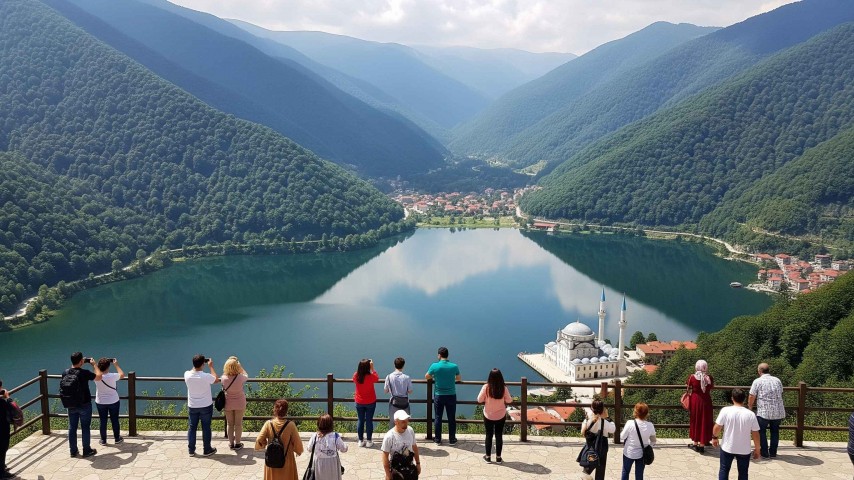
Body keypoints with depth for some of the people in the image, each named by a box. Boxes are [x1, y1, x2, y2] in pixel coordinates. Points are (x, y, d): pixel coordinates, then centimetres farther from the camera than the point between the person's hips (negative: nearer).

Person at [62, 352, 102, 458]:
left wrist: (82, 364, 16)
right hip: (84, 405, -5)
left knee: (72, 428, 14)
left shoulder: (65, 373, -6)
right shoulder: (84, 373, -21)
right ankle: (87, 451, 15)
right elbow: (98, 377, -8)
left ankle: (73, 451, 24)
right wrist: (94, 365, 1)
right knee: (85, 428, 7)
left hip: (71, 405, 5)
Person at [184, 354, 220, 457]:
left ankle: (191, 450, 22)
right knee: (206, 428, 10)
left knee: (192, 427, 15)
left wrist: (196, 364, 10)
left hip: (192, 406, 3)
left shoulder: (187, 375, -15)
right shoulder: (206, 376, -25)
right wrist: (211, 366, 1)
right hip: (206, 406, -3)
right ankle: (207, 450, 20)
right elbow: (216, 380, -3)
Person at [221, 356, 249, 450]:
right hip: (240, 403, -1)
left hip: (228, 403, 1)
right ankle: (237, 444, 21)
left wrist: (229, 363, 0)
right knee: (238, 424, 13)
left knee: (229, 424, 16)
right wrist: (240, 365, 2)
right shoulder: (241, 377, -24)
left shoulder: (224, 378, -21)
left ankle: (231, 443, 26)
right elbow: (246, 375, 0)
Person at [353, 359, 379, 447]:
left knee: (360, 421, 12)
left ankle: (361, 441, 19)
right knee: (369, 421, 7)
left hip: (359, 402, 3)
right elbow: (377, 378, 1)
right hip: (370, 402, -2)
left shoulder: (356, 376, -13)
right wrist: (372, 369, -2)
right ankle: (369, 441, 15)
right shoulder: (371, 377, -21)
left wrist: (361, 367, 6)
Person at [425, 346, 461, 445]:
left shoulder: (434, 366, -12)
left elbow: (427, 377, 4)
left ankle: (438, 440, 18)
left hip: (438, 396, 0)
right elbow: (459, 378, 9)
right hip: (451, 395, 0)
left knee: (438, 418, 11)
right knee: (451, 418, 11)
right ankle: (452, 439, 19)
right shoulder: (454, 366, -9)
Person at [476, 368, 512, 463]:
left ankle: (488, 456, 21)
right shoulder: (504, 388, -15)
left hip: (488, 416, 0)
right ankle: (498, 457, 20)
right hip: (501, 416, 1)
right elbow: (509, 400, -5)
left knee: (489, 435, 13)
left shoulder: (486, 387, -17)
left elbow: (479, 400, -9)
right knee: (499, 436, 13)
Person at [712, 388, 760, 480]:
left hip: (727, 448, -1)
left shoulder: (725, 410, -14)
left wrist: (714, 437, 11)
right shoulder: (750, 414, -11)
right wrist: (757, 449, 8)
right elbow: (755, 434, -6)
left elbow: (717, 427, -9)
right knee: (743, 472, 15)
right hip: (744, 450, 1)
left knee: (724, 470, 15)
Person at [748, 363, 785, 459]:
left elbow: (751, 398, -3)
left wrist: (750, 408, 14)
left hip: (763, 412, -4)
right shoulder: (777, 380, 9)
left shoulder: (757, 381, -5)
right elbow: (780, 395, 21)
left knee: (761, 431, 11)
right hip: (779, 412, 4)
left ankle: (764, 453, 12)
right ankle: (773, 453, 23)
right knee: (775, 431, 19)